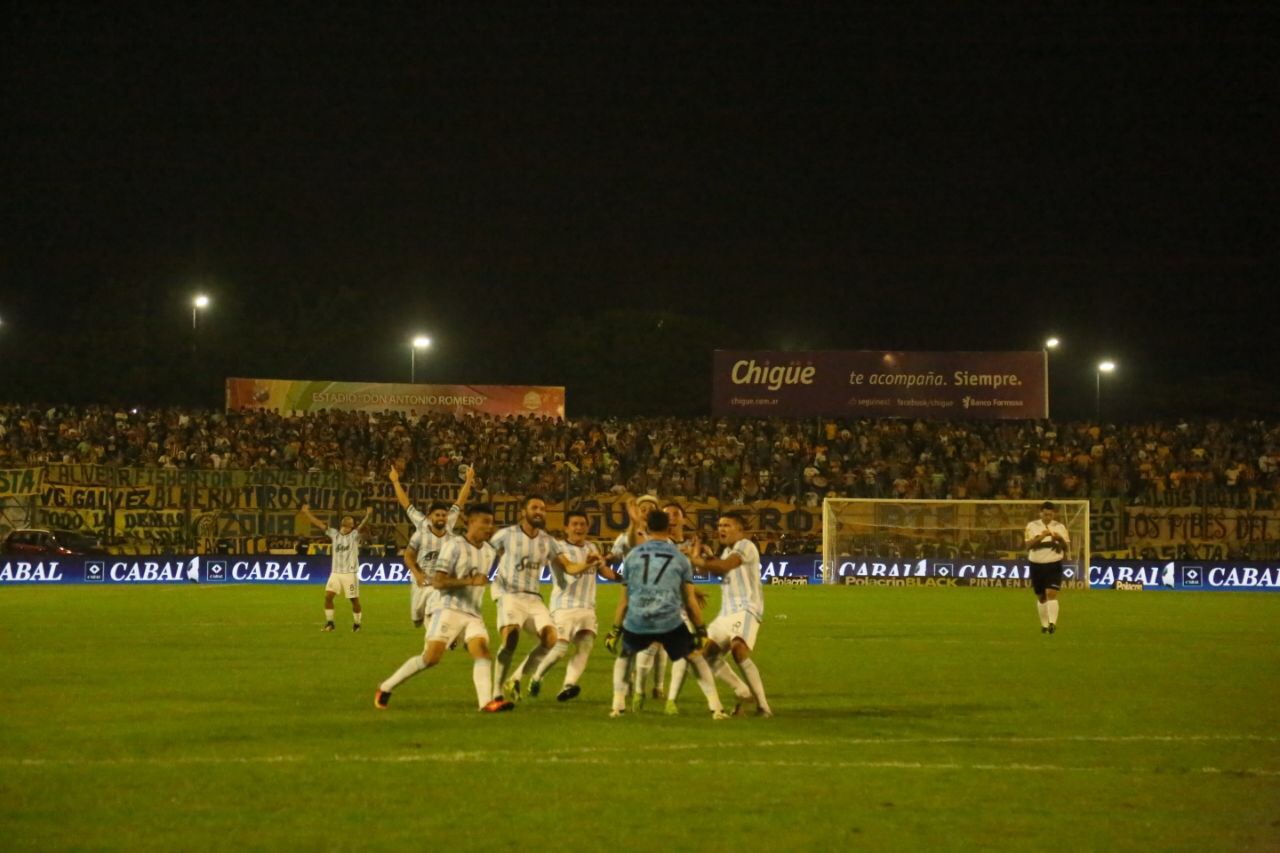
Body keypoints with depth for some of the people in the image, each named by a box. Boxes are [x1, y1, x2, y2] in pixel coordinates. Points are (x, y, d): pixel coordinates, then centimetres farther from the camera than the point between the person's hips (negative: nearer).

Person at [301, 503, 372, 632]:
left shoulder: (354, 535, -3)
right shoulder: (334, 534, 10)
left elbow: (362, 525, -22)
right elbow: (320, 524, 9)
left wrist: (368, 516, -41)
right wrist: (307, 513, 6)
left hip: (350, 573, -4)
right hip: (335, 572, 4)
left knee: (354, 599, 1)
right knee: (328, 596, -8)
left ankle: (356, 624, 17)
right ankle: (329, 623, 1)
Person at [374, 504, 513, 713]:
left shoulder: (489, 551, 14)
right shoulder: (454, 546, -9)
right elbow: (437, 581, -17)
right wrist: (470, 581, -23)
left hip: (473, 614, 6)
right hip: (449, 609, -6)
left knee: (483, 653, -16)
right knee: (431, 658, -11)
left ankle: (487, 702, -29)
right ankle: (385, 688, 4)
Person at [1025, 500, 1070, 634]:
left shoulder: (1060, 527, 5)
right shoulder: (1032, 526, 2)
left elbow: (1067, 548, 4)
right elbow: (1028, 545, -10)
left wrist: (1060, 539, -16)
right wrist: (1041, 536, -24)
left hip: (1054, 565, -1)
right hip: (1037, 565, 1)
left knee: (1051, 594, -17)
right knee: (1041, 597, 9)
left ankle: (1052, 623, -23)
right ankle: (1044, 625, 22)